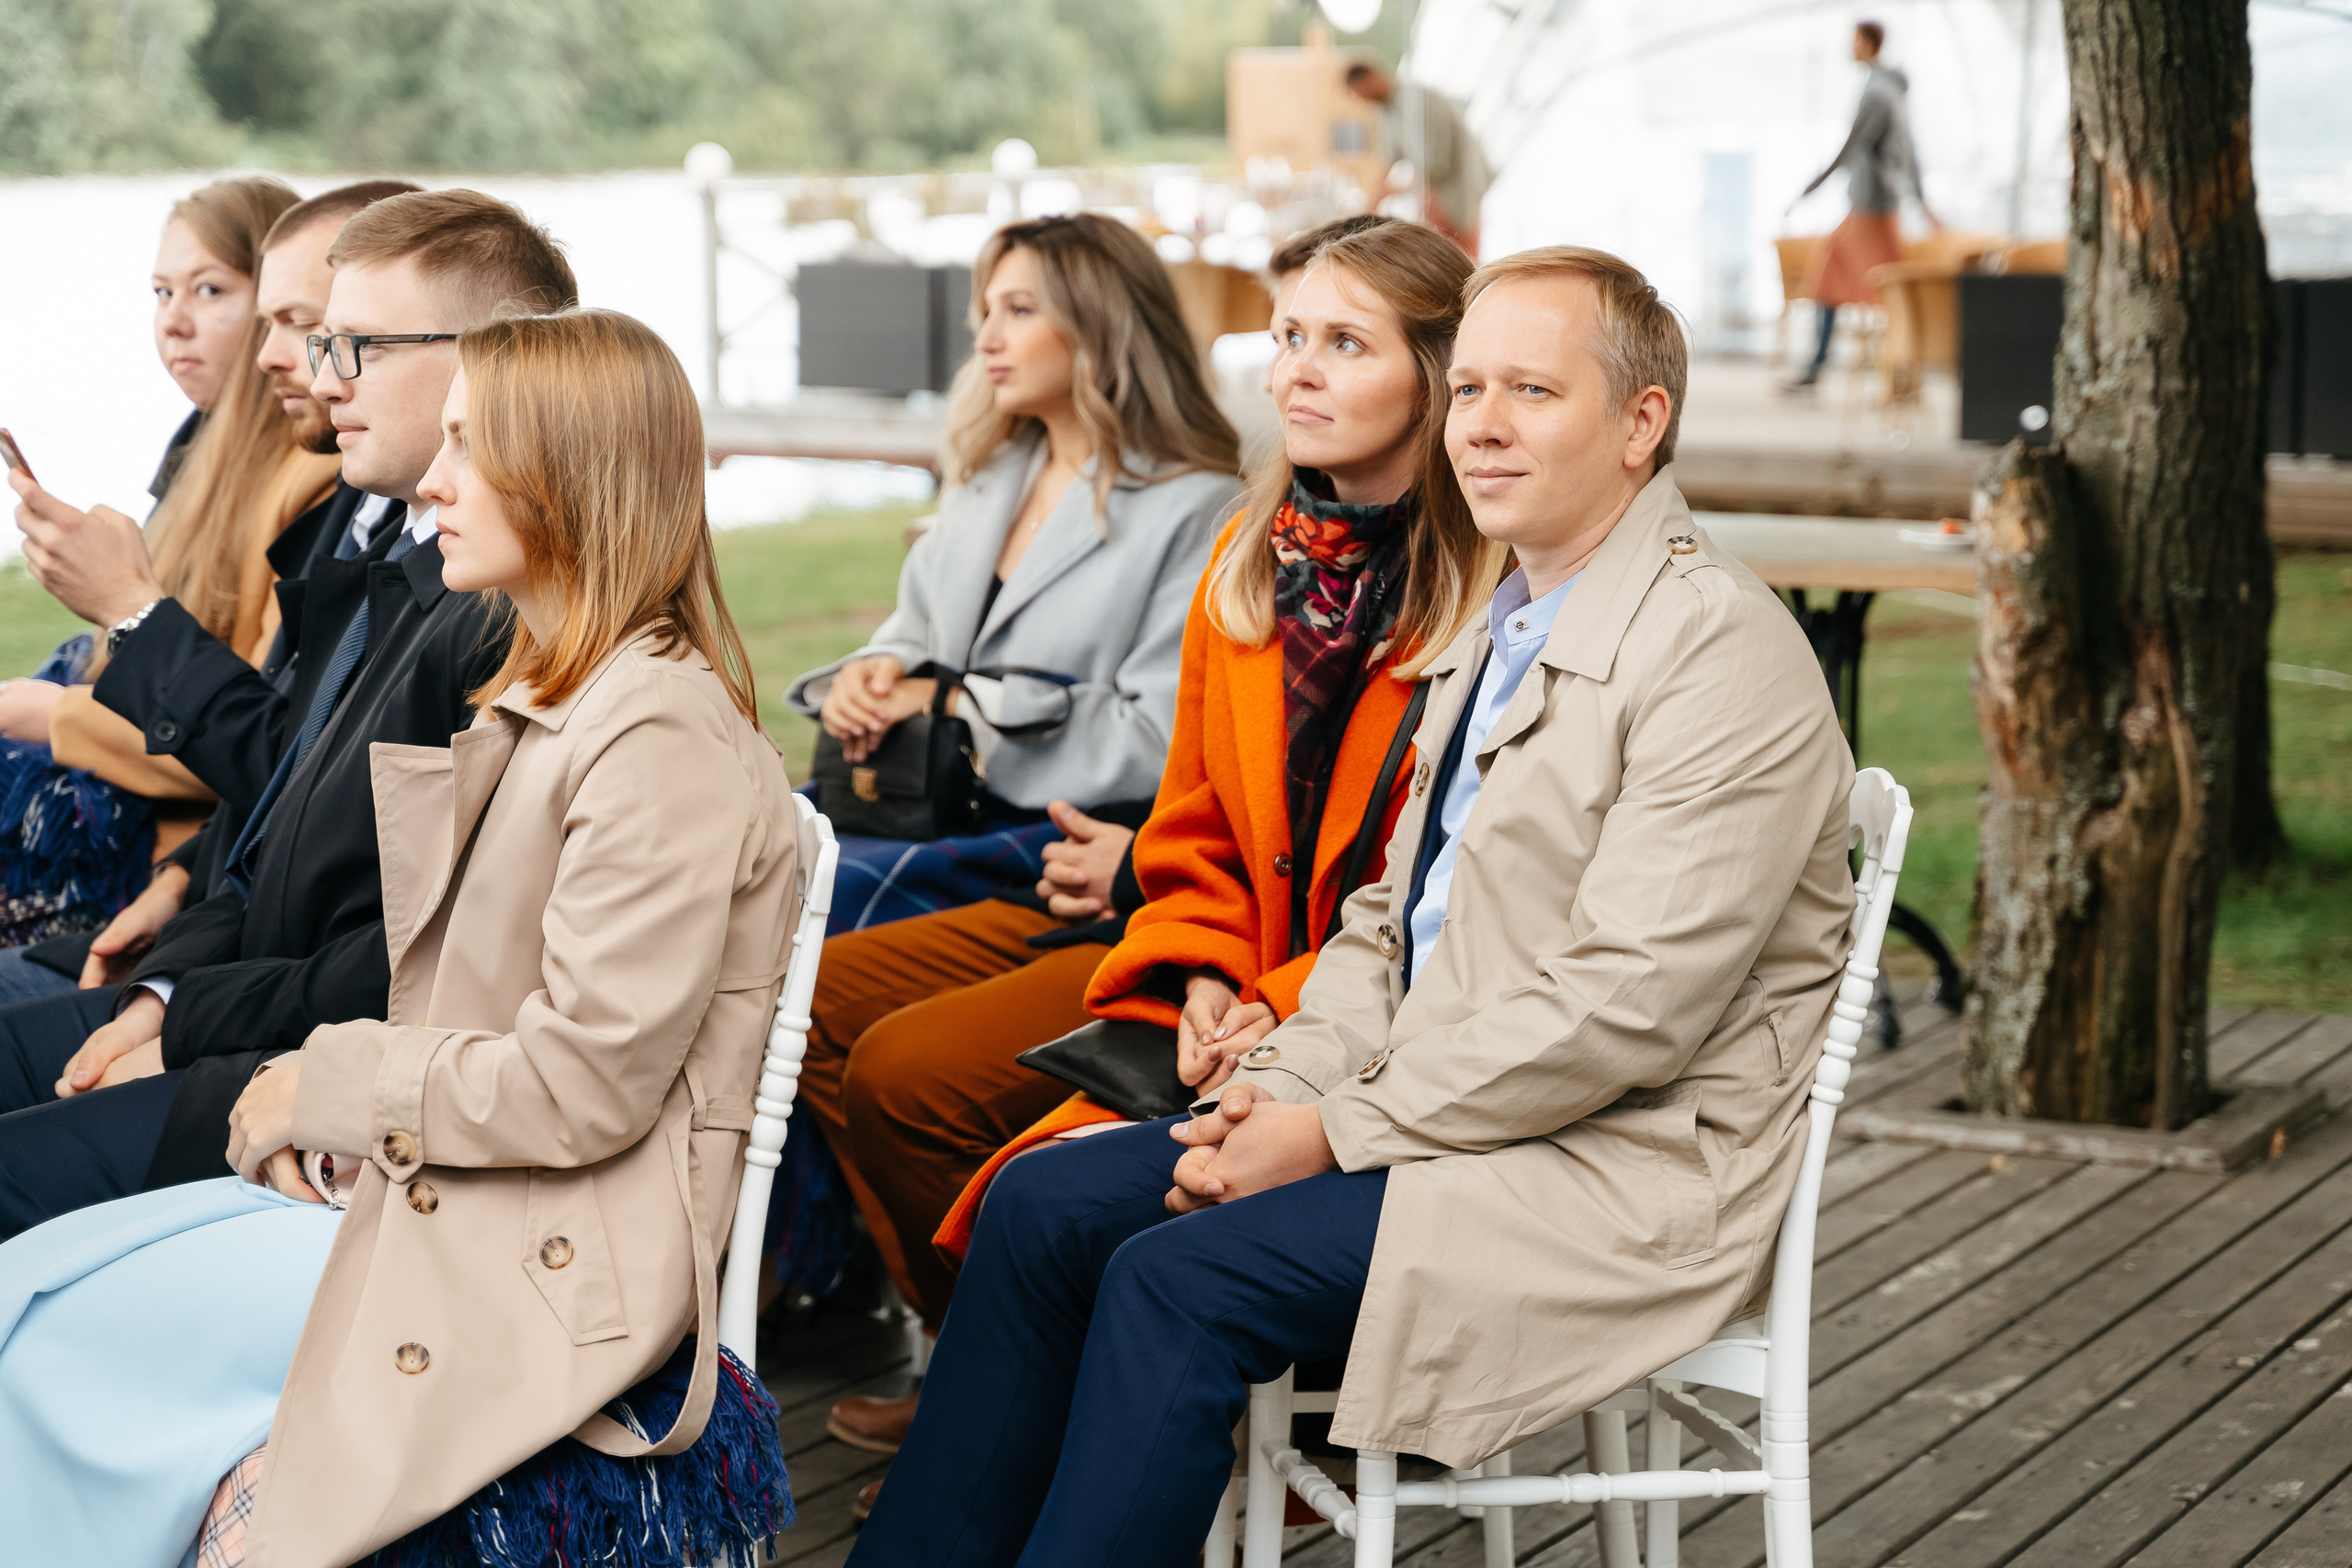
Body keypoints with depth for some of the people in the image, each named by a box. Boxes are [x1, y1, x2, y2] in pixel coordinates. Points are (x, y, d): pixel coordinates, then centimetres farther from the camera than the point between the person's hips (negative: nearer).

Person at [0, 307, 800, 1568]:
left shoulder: (664, 740, -18)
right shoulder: (543, 701, 14)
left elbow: (587, 1084, -22)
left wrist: (334, 1087, -11)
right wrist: (329, 1106, 0)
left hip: (548, 1257, -9)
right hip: (426, 1178, 9)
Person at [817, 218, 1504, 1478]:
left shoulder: (1498, 592, -14)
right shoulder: (1249, 559, 10)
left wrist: (1289, 1011, -19)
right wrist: (1202, 983, -2)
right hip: (1229, 995, 8)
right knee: (896, 1077, -4)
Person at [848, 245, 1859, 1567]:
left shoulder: (1723, 649, -15)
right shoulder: (1500, 634, 15)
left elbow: (1626, 1006, -22)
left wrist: (1338, 1128, -18)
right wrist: (1285, 1086, -1)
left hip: (1617, 1170, -9)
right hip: (1446, 1107, 9)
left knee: (1177, 1278, -23)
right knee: (1045, 1203, -2)